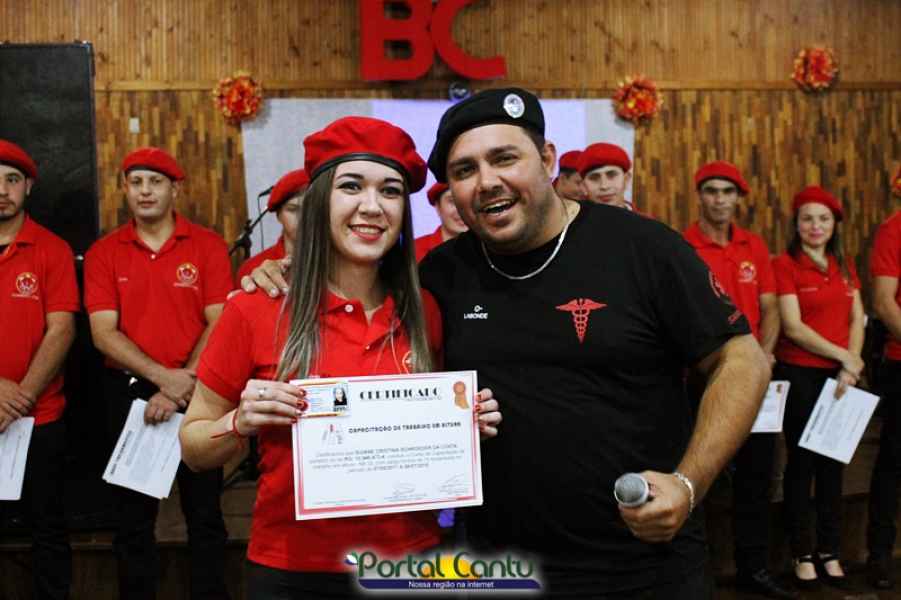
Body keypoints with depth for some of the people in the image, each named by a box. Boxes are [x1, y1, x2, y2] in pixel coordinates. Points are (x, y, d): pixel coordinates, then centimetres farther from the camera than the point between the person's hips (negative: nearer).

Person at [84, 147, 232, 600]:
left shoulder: (208, 246, -1)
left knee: (203, 511, 7)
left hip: (196, 393, -1)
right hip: (129, 392, 2)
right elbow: (103, 333, -6)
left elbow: (219, 325, -6)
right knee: (133, 513, 11)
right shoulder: (104, 253, 2)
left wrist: (182, 385, -15)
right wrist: (163, 376, -17)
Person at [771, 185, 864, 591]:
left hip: (840, 376, 5)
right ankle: (802, 554, 13)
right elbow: (793, 327, -13)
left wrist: (852, 364, -6)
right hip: (799, 375, -5)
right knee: (801, 461, 3)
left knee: (832, 463, 10)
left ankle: (829, 552, 20)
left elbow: (857, 319, 9)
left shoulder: (844, 266, 12)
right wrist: (843, 356, -13)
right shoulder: (784, 265, -6)